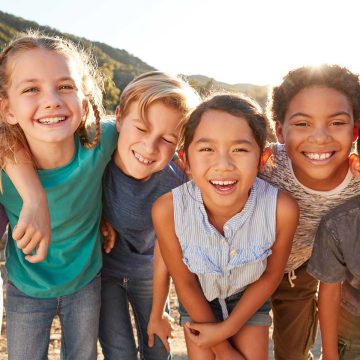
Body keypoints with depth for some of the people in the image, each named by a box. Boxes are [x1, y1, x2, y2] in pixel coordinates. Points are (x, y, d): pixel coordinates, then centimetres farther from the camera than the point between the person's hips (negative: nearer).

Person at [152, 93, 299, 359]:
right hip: (199, 300, 0)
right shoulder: (167, 210, -34)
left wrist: (226, 329, -9)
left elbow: (271, 275, -13)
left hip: (250, 297, 0)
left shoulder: (282, 209, -34)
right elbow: (184, 283, -17)